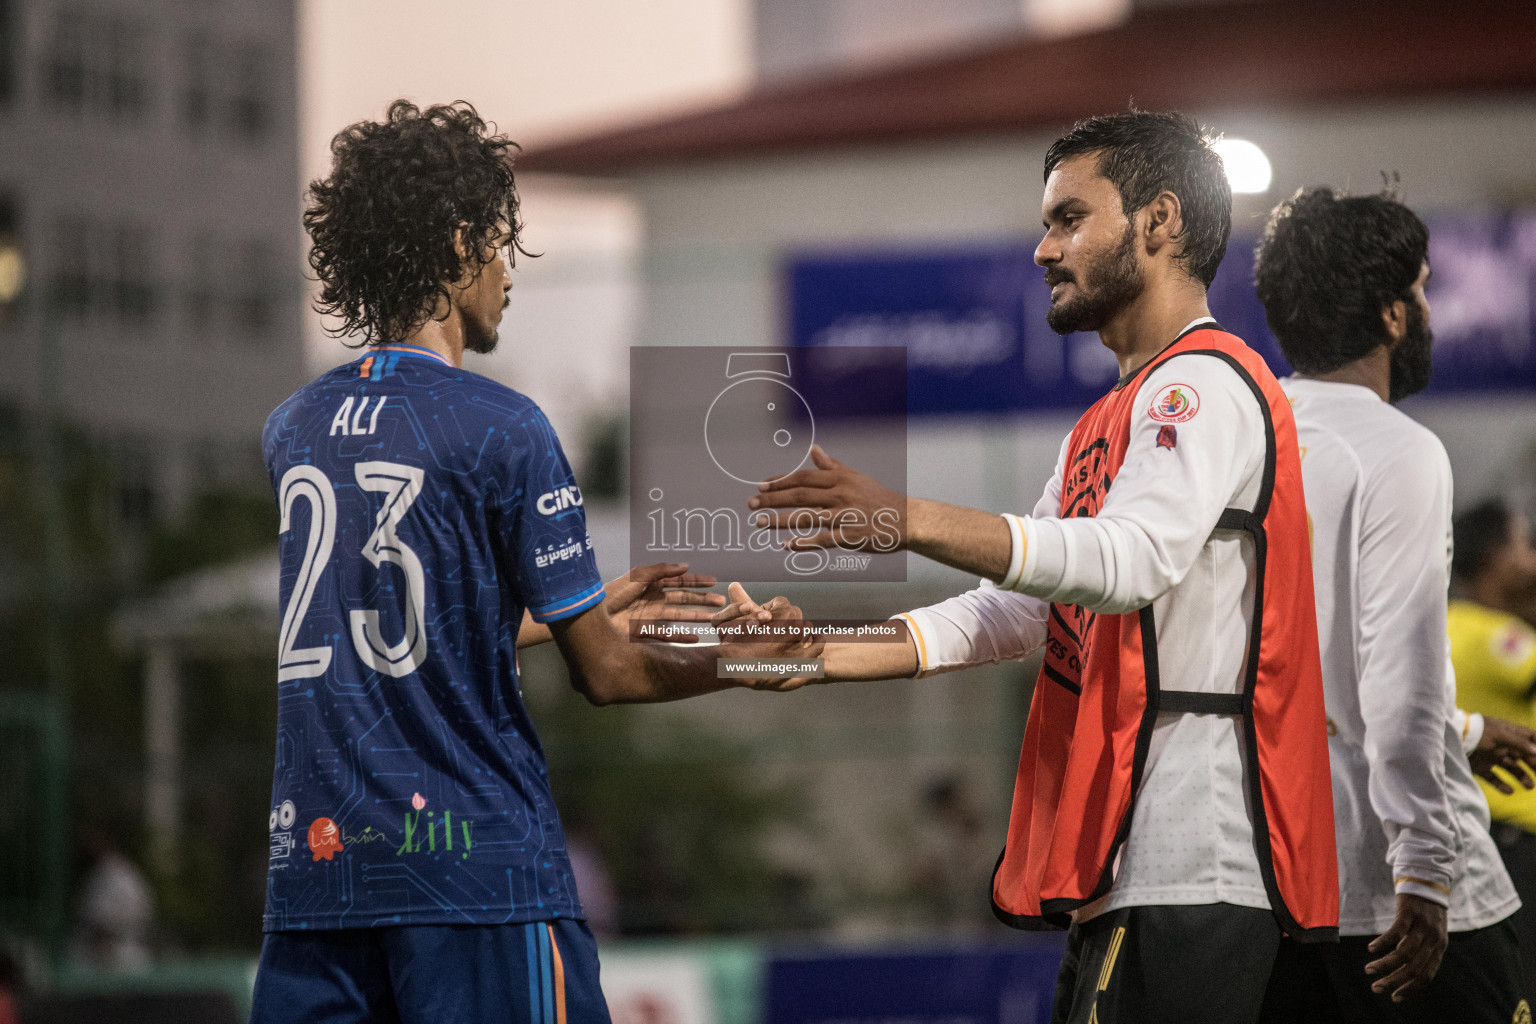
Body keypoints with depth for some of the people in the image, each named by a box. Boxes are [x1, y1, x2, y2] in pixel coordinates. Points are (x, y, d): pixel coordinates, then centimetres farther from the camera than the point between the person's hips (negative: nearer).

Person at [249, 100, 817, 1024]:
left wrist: (594, 609, 31)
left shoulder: (290, 428, 11)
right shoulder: (501, 429, -8)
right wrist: (745, 660, 14)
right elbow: (606, 673, -5)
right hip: (478, 872, -5)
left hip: (309, 868, 6)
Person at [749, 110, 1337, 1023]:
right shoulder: (1113, 421, 26)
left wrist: (913, 522, -34)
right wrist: (817, 657, 11)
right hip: (1118, 876, 10)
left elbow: (1131, 560, -25)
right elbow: (1013, 611, 22)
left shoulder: (1207, 384, -8)